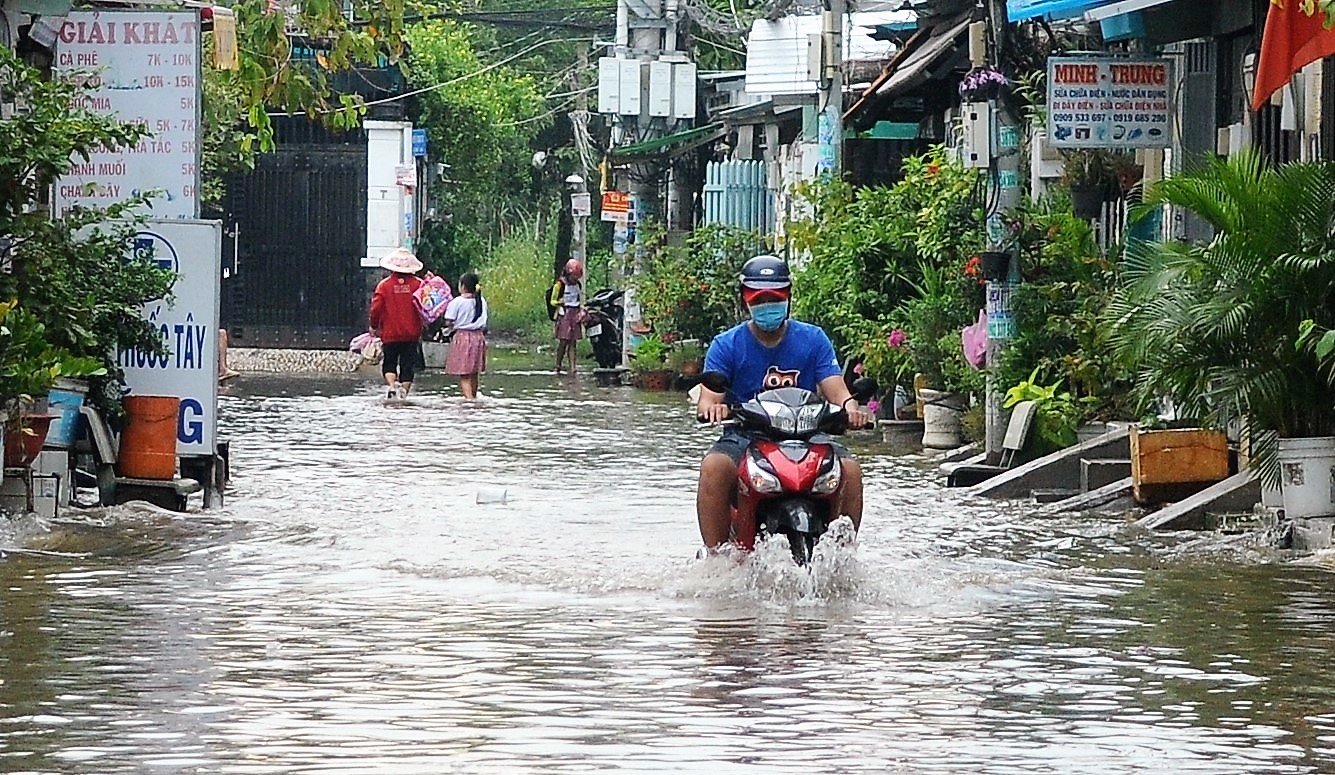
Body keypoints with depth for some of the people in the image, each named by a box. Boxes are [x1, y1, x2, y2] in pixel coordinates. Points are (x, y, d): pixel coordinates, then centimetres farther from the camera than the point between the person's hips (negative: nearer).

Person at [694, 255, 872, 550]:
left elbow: (834, 387, 0)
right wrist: (711, 408, -33)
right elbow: (708, 398, -6)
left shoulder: (813, 339, 9)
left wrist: (849, 405, -25)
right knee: (714, 467, -34)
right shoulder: (726, 345, 5)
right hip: (744, 437, -1)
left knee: (850, 469, -26)